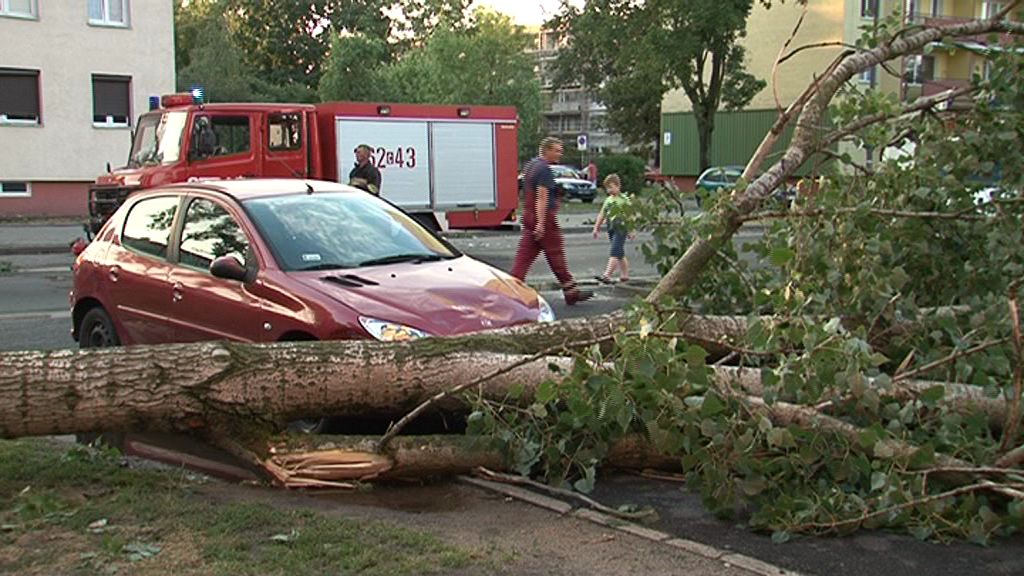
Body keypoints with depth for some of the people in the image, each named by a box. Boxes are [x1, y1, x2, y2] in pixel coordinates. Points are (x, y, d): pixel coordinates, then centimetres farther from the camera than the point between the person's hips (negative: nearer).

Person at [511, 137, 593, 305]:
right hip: (545, 217, -9)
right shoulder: (545, 170, -14)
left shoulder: (531, 165, 17)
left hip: (529, 216, 9)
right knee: (556, 255, 0)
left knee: (525, 254, 6)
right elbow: (542, 197, -21)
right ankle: (571, 292, 9)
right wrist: (540, 223, -25)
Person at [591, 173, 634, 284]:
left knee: (614, 253, -14)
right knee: (620, 254, 14)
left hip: (621, 229, -7)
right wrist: (596, 228, 13)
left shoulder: (624, 199, -6)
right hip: (611, 229, 7)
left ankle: (607, 275, -23)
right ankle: (625, 275, 23)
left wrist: (631, 231, -9)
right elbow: (602, 215, 17)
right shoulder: (608, 200, 13)